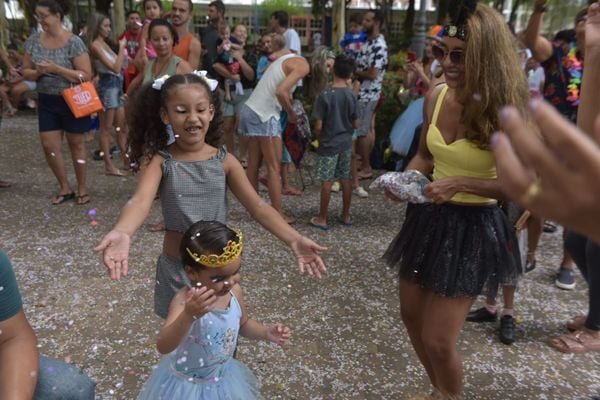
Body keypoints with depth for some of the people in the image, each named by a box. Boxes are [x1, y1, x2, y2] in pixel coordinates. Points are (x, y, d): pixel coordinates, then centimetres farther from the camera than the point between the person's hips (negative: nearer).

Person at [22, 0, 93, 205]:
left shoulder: (73, 42, -13)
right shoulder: (34, 41, 2)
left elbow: (86, 75, -17)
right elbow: (26, 72, 8)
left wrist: (57, 69, -24)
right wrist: (37, 72, -14)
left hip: (72, 101, -5)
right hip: (46, 101, 5)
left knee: (76, 144, 6)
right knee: (49, 145, 5)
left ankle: (82, 189, 18)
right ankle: (64, 188, 21)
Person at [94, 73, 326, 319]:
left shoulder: (224, 161, -7)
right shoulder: (160, 160, -10)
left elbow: (257, 207, -12)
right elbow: (141, 201, -28)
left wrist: (294, 240, -27)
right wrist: (122, 233, -50)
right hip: (177, 266, -1)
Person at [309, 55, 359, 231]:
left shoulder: (325, 94, -14)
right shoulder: (352, 94, -4)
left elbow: (318, 125, -13)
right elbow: (356, 124, 0)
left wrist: (319, 138, 6)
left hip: (329, 144, -4)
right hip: (346, 143, 4)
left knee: (326, 181, 2)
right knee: (346, 179, 12)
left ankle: (322, 219, 11)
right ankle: (345, 215, 23)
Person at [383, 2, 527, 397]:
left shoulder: (508, 111, -18)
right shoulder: (436, 97, -2)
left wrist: (461, 183, -26)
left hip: (473, 228, -6)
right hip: (429, 219, 6)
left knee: (438, 340, -1)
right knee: (412, 316, 19)